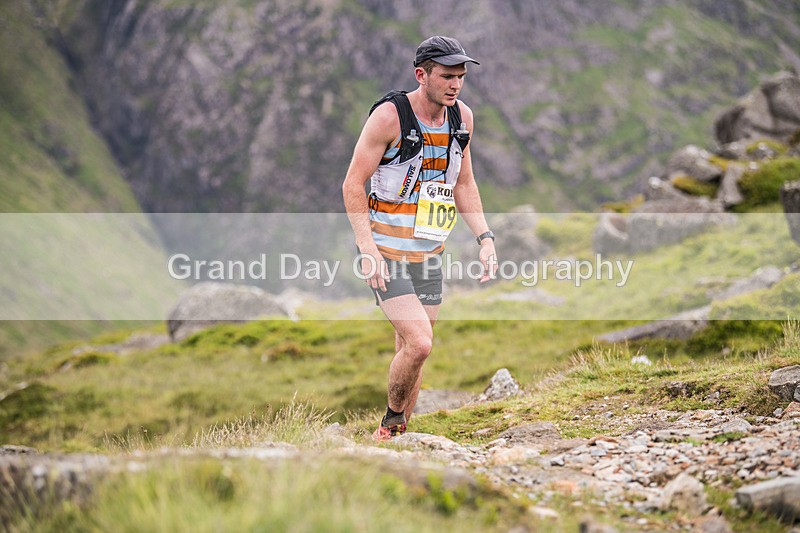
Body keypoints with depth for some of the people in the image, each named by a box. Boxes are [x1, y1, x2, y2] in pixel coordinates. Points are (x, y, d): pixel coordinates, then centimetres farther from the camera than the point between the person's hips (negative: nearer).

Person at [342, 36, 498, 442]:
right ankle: (391, 421, 5)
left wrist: (484, 237, 3)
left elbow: (463, 184, 15)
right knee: (418, 344, -18)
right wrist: (368, 250, -21)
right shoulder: (389, 115, -16)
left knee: (411, 349, 10)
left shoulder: (463, 118, 3)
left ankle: (394, 438, 23)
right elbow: (353, 185, -13)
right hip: (385, 252, -6)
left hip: (429, 253, 6)